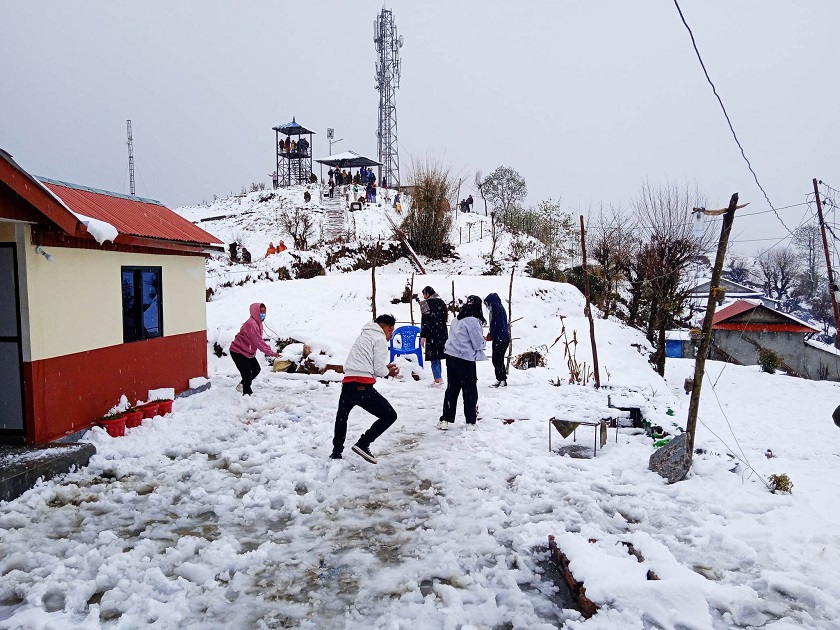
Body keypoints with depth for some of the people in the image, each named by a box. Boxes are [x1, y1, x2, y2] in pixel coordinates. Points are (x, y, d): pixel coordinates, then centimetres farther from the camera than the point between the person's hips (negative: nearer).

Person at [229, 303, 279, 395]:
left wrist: (268, 351, -2)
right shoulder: (251, 324, -28)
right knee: (247, 374, -11)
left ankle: (242, 386, 37)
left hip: (249, 351, 10)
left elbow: (259, 340, 8)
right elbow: (257, 342, -30)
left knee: (256, 369, 19)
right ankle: (246, 393, 7)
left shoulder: (258, 323, 4)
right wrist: (270, 352, -28)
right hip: (238, 352, -10)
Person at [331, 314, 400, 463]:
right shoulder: (380, 339, 0)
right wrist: (388, 371, 16)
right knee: (390, 416, 4)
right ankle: (363, 444, -2)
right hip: (363, 387, -8)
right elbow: (379, 370, -5)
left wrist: (385, 368, 20)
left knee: (342, 416, 32)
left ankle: (337, 451, 38)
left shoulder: (364, 335, 26)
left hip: (348, 384, 8)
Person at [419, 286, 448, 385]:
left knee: (433, 358, -3)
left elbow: (425, 321, -14)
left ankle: (438, 379, -6)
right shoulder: (441, 302, 11)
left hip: (431, 334, -7)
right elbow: (445, 317, 15)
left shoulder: (426, 303, -9)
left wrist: (423, 336, -13)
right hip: (442, 334, 7)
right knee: (438, 356, 15)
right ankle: (439, 378, 19)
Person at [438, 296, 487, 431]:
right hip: (465, 359, -7)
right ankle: (470, 422, 13)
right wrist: (483, 341, 11)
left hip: (451, 356, 7)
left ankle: (445, 420, 17)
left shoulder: (456, 320, 9)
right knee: (470, 391, 7)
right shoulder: (473, 321, -14)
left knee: (452, 389, 15)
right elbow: (478, 344, -11)